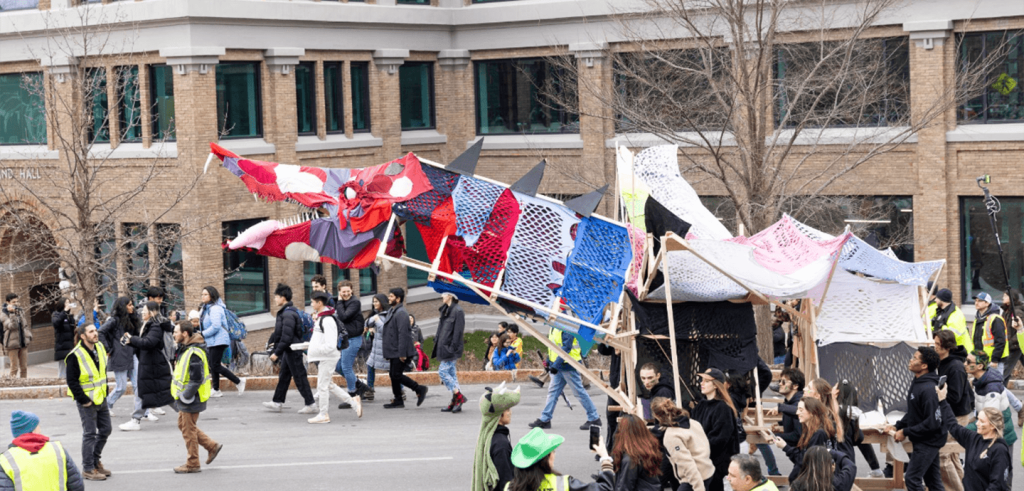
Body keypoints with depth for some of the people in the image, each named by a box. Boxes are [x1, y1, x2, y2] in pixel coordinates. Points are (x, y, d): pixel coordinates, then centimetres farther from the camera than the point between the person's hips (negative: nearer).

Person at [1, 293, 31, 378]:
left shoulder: (20, 311, 11)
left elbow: (27, 324, 20)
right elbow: (11, 326, -19)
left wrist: (29, 335, 8)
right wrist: (12, 313, -26)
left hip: (23, 342, 5)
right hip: (13, 343, -5)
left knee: (24, 367, 7)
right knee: (14, 367, -4)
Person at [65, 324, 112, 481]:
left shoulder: (100, 348, 4)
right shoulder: (75, 356, -19)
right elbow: (72, 381, -17)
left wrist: (104, 391, 13)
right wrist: (83, 400, -16)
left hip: (101, 397, 8)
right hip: (86, 400, -8)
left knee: (105, 429, 14)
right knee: (90, 433, -2)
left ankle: (95, 460, 31)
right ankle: (88, 469, 7)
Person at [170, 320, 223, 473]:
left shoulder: (194, 354, -23)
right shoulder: (184, 349, 10)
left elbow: (196, 380, -26)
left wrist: (185, 396, -23)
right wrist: (181, 396, 17)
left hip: (191, 399, -10)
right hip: (184, 397, 10)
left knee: (188, 429, 0)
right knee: (183, 425, 18)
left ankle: (192, 464, 12)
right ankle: (212, 446, 24)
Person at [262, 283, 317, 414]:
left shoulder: (288, 314, -21)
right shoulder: (285, 312, 13)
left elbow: (286, 337, -25)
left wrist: (277, 352, -21)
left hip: (293, 350, -11)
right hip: (288, 351, 11)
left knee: (300, 377, -5)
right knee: (283, 376, 15)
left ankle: (311, 405, -1)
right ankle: (277, 402, 23)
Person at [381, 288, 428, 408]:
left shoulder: (401, 313, -16)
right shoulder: (393, 311, 16)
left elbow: (402, 334, -22)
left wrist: (402, 353, -25)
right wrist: (387, 353, 21)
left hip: (399, 352, -10)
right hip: (394, 352, 10)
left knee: (396, 375, -9)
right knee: (393, 375, 10)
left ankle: (419, 389, 2)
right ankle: (398, 400, 15)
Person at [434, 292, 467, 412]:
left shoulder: (457, 311, -12)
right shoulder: (445, 311, 15)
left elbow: (458, 331, -17)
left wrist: (453, 349, -21)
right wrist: (437, 344, 13)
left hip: (450, 348, -9)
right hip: (444, 347, 9)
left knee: (443, 371, -12)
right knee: (451, 373, 8)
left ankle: (459, 396, -6)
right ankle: (455, 402, 10)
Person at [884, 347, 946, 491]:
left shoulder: (929, 389, -25)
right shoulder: (916, 383, 6)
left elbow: (932, 422, -27)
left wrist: (906, 432, -20)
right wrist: (898, 426, 6)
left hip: (929, 441, -10)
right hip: (923, 440, 10)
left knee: (912, 478, -7)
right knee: (932, 479, 15)